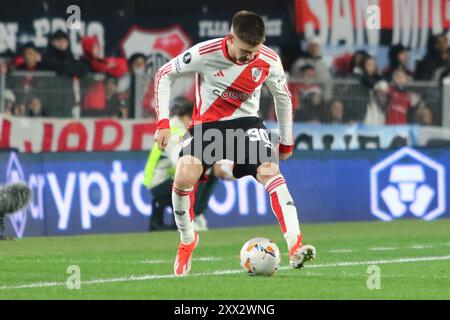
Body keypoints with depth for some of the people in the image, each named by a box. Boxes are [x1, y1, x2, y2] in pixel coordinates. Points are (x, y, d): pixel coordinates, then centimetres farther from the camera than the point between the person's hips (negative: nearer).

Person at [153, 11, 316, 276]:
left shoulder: (269, 62, -12)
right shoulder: (205, 54, -20)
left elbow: (283, 97, 9)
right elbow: (164, 75, -7)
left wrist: (287, 142, 15)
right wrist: (163, 122, -14)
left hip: (246, 122, 1)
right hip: (207, 123, -1)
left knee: (271, 172, -25)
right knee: (184, 177, -25)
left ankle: (296, 247, -32)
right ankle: (187, 242, 3)